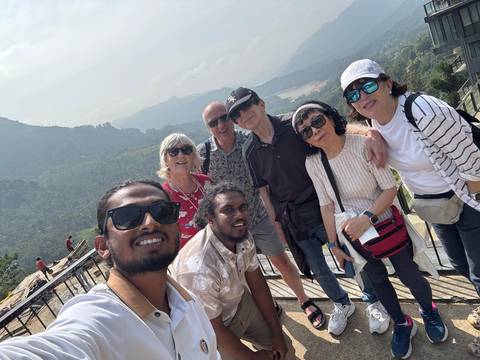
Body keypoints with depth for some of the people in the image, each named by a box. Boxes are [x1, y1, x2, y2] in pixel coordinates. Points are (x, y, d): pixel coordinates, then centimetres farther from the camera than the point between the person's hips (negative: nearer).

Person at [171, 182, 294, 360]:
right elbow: (214, 330, -25)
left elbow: (256, 282, -5)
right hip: (210, 326, -6)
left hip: (238, 302, 6)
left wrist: (277, 333, -2)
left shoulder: (242, 236, -17)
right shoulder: (198, 268, -39)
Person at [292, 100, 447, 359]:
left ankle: (429, 312, 47)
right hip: (352, 232, 3)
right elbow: (326, 205, -5)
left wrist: (367, 217, -30)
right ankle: (402, 324, 46)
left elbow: (390, 188, -18)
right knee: (378, 280, 18)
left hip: (386, 224, -2)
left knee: (409, 276, 12)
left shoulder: (363, 145, -23)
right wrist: (333, 244, 1)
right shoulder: (312, 163, -14)